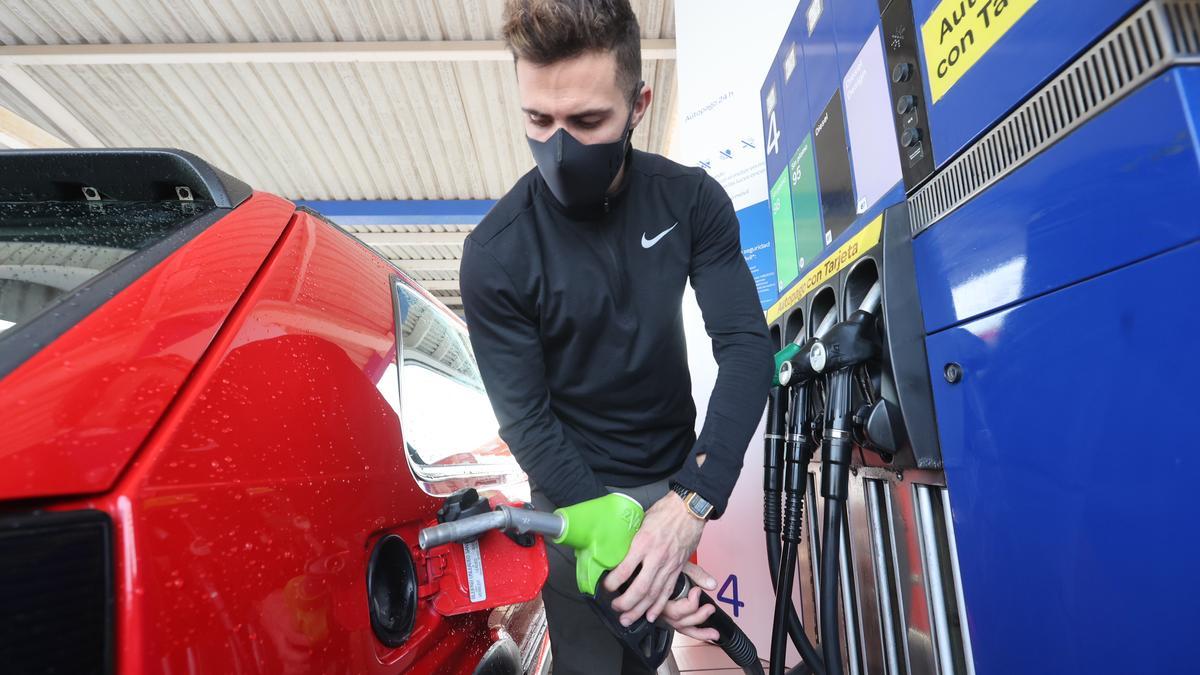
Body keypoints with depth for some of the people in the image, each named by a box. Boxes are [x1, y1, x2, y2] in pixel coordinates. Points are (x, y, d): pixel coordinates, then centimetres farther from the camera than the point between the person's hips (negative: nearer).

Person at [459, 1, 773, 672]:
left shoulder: (693, 200, -12)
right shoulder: (496, 253, -20)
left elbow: (746, 345, -17)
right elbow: (526, 421, -17)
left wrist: (691, 498, -30)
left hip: (680, 474, 3)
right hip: (577, 488, -2)